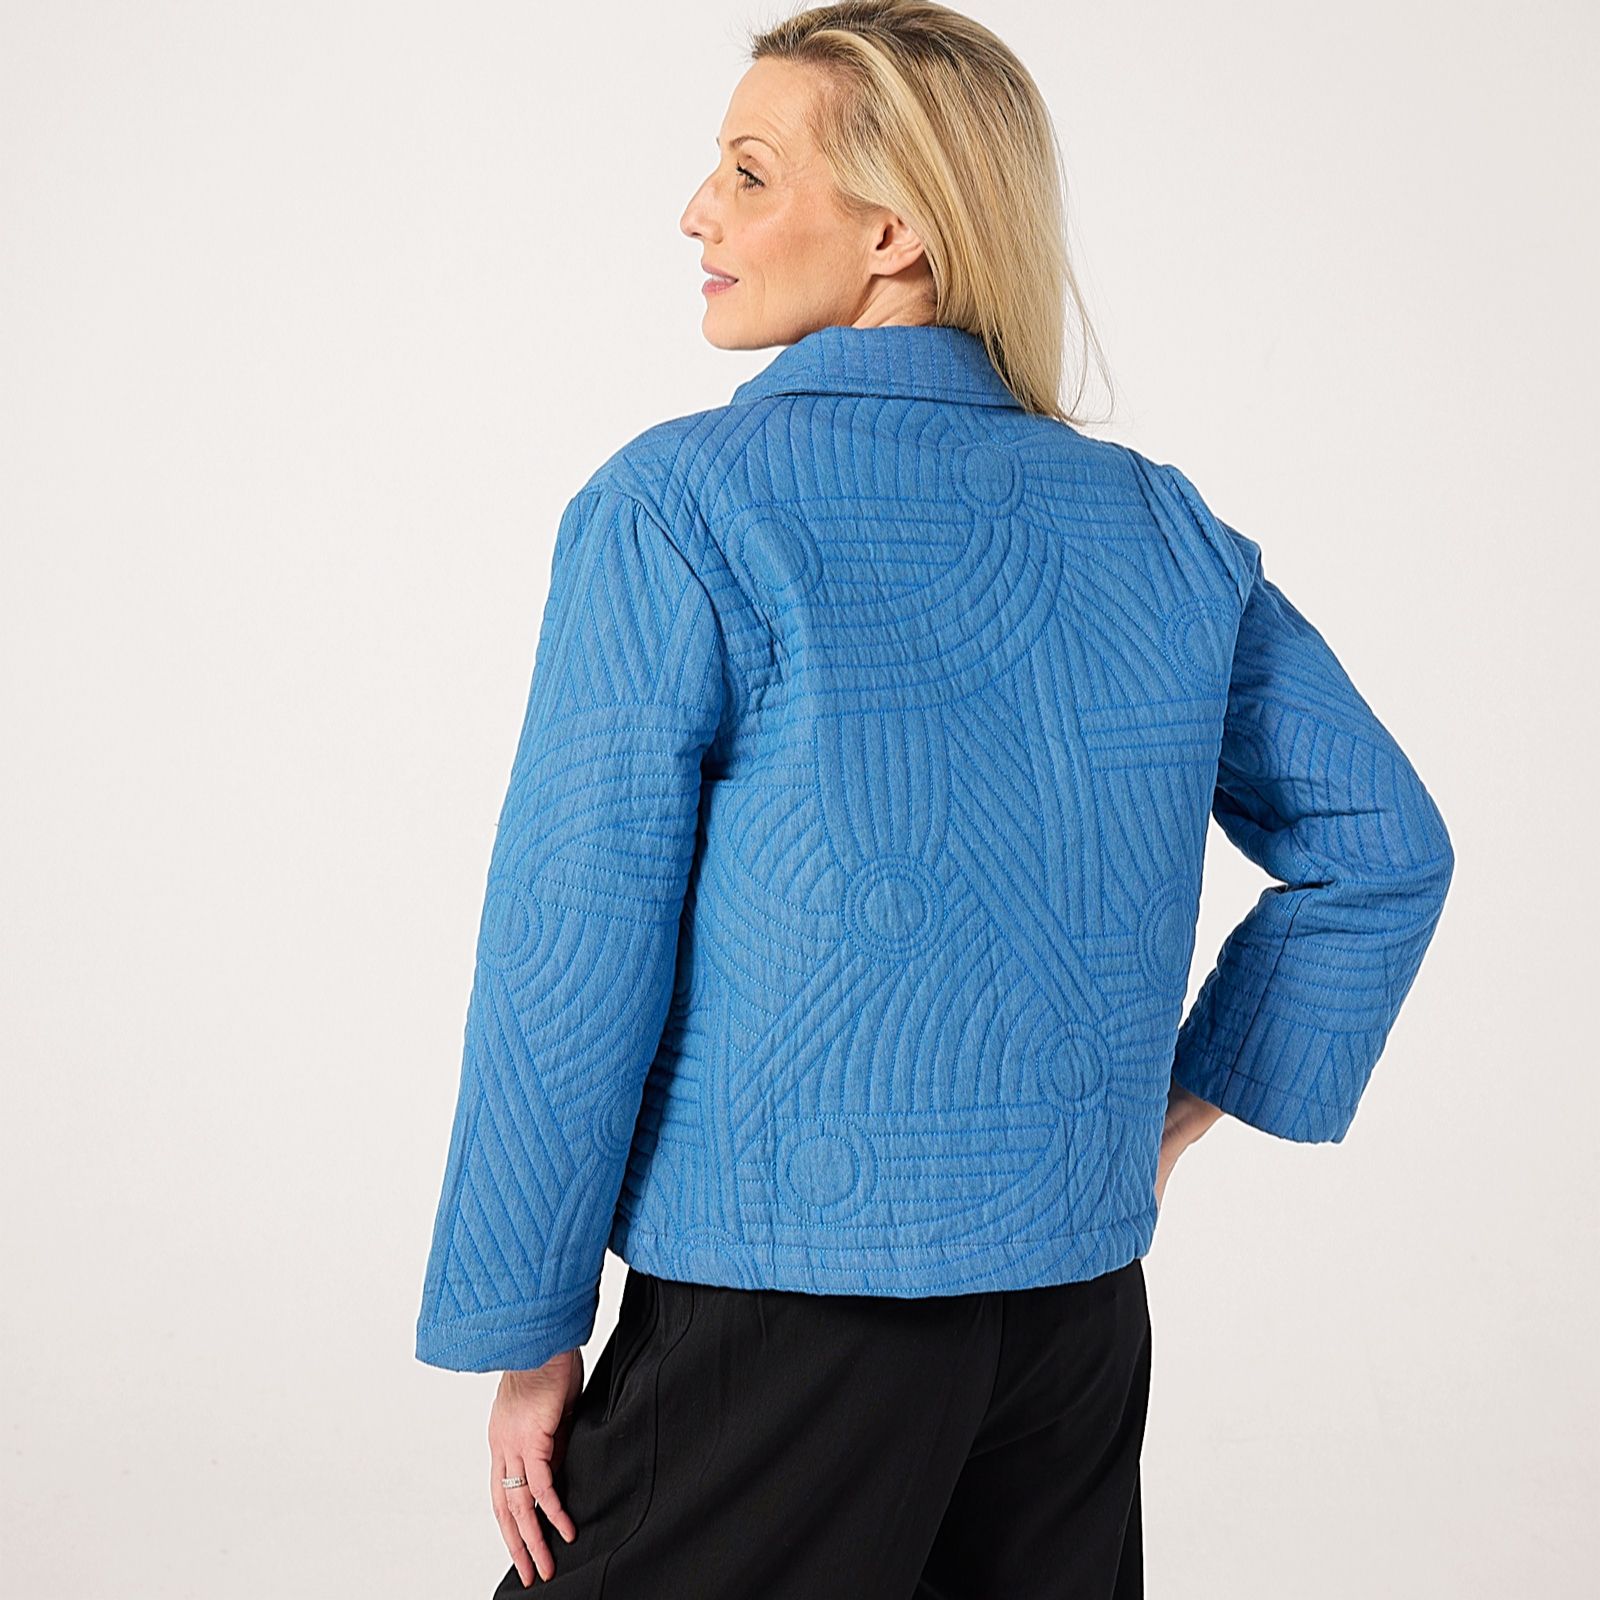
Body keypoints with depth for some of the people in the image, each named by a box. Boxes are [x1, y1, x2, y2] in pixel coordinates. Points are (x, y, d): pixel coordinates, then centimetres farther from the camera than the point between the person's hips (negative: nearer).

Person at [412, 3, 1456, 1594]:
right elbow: (1383, 847, 11)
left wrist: (527, 1337, -3)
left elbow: (573, 961, -12)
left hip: (789, 1300, -5)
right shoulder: (1162, 524, 5)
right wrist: (1176, 1111, 13)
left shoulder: (675, 508, -11)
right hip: (1086, 1297, 6)